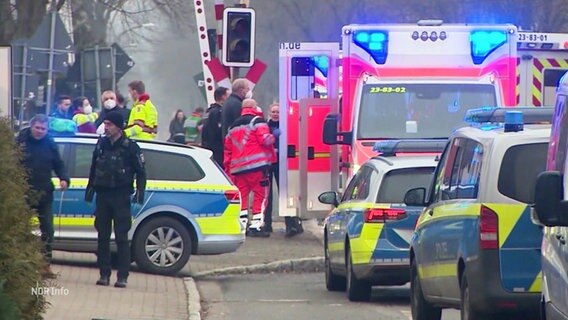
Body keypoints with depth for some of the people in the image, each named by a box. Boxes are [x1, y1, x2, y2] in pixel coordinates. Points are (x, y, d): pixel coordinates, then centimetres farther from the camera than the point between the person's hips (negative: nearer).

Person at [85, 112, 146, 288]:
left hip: (120, 196, -5)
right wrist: (90, 190, 18)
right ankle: (104, 274, 10)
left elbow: (141, 172, 0)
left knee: (121, 237, -6)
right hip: (103, 195, 5)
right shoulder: (101, 144, 10)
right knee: (102, 237, 5)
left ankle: (122, 276, -5)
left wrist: (140, 192, -9)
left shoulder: (130, 147, -4)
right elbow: (94, 169, 19)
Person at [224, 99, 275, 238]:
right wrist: (272, 137, 7)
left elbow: (228, 148, 22)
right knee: (260, 195, -3)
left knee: (242, 196, 11)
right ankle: (256, 226, -10)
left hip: (238, 167, 7)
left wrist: (228, 168, 25)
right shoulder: (257, 121, -2)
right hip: (257, 166, -7)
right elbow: (265, 139, -15)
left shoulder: (233, 126, 21)